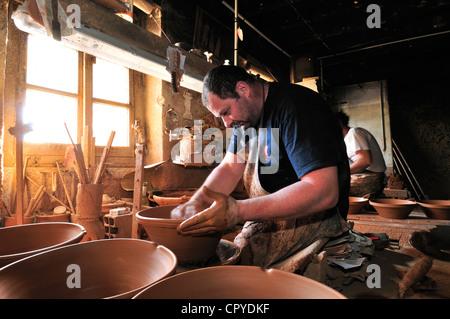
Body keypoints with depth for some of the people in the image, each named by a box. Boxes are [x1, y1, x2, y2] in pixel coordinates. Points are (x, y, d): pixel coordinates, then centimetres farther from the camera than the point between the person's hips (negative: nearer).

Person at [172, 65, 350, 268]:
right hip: (271, 212, 8)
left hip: (309, 218, -7)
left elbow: (323, 192, -30)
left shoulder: (295, 107, -21)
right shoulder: (245, 115, 6)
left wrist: (238, 211, -35)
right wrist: (194, 203, -13)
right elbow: (230, 167, 5)